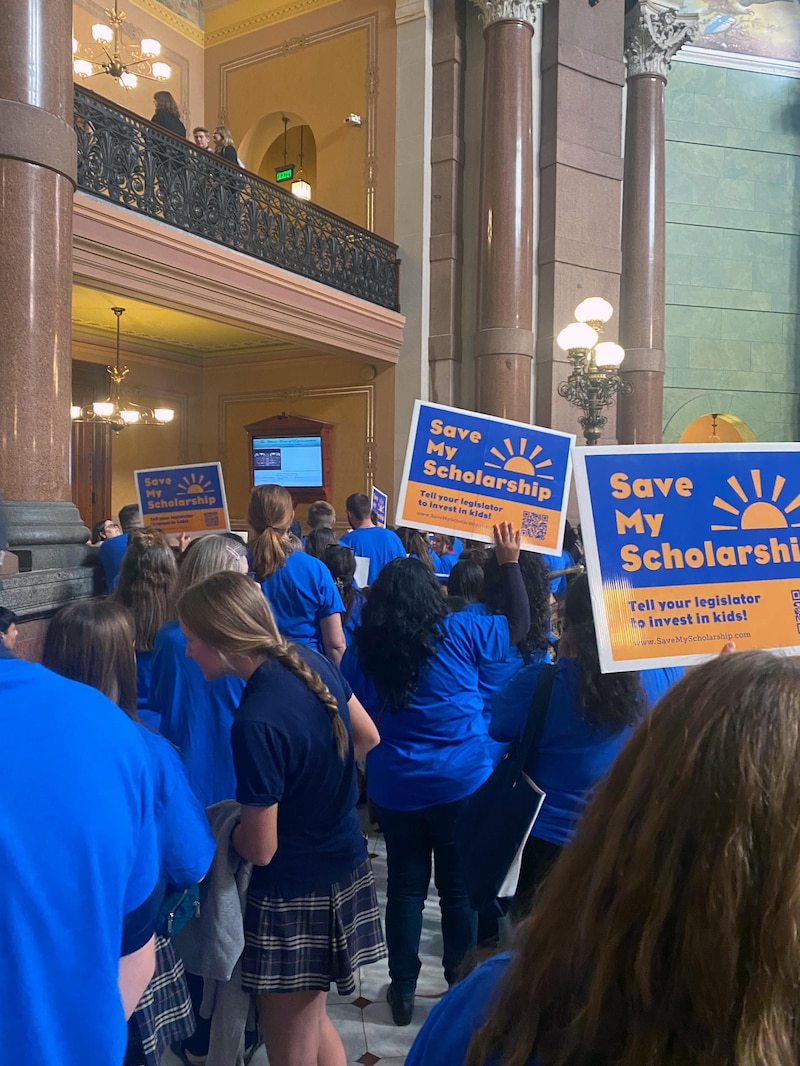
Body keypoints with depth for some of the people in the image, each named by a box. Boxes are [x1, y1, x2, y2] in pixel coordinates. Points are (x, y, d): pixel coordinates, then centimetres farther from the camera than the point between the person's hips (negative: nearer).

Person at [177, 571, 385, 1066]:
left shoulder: (256, 724, -30)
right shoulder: (311, 659, -7)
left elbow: (260, 850, -19)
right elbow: (368, 738, 8)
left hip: (296, 896, -8)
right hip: (347, 868, 8)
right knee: (313, 1019, 28)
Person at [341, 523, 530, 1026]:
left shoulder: (361, 650, -6)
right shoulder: (459, 632, -11)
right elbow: (520, 625, 2)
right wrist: (511, 562, 5)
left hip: (394, 790, 2)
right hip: (462, 784, -1)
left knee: (405, 885, 14)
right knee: (460, 885, 13)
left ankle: (404, 988, 26)